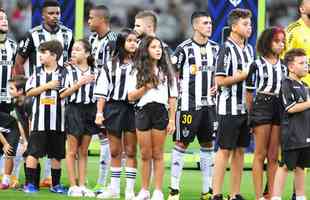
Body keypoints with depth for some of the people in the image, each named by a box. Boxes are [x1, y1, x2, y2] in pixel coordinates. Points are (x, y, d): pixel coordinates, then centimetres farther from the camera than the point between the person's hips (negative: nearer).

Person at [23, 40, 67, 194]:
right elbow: (29, 92, -2)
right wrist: (47, 86, -9)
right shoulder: (37, 72, 6)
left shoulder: (64, 73, 2)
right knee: (33, 152, -4)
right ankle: (30, 183, -1)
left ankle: (56, 184, 18)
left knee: (56, 154, 8)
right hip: (39, 119, 0)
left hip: (58, 120, 0)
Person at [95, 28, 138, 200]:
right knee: (115, 151, 8)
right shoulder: (111, 65, 9)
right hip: (113, 108, 2)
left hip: (132, 108, -2)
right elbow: (102, 91, 7)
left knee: (130, 151, 0)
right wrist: (99, 112, 0)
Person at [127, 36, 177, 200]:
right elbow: (131, 97, 2)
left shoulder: (166, 71, 8)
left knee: (158, 154, 1)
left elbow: (172, 98, 6)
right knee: (145, 154, 5)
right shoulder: (138, 72, 8)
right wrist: (146, 87, -10)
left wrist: (172, 120, -1)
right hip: (143, 112, 1)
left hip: (161, 112, -1)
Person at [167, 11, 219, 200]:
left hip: (209, 104, 6)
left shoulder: (215, 48, 10)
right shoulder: (184, 49, -8)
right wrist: (177, 93, -9)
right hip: (188, 105, -6)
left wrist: (216, 86, 6)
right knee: (181, 144, -2)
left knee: (208, 144, 9)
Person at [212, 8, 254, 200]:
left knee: (240, 150, 9)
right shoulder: (227, 49, -11)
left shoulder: (249, 49, 14)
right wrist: (244, 75, -13)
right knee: (225, 150, -6)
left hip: (246, 108, 8)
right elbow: (220, 80, -17)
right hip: (229, 108, -7)